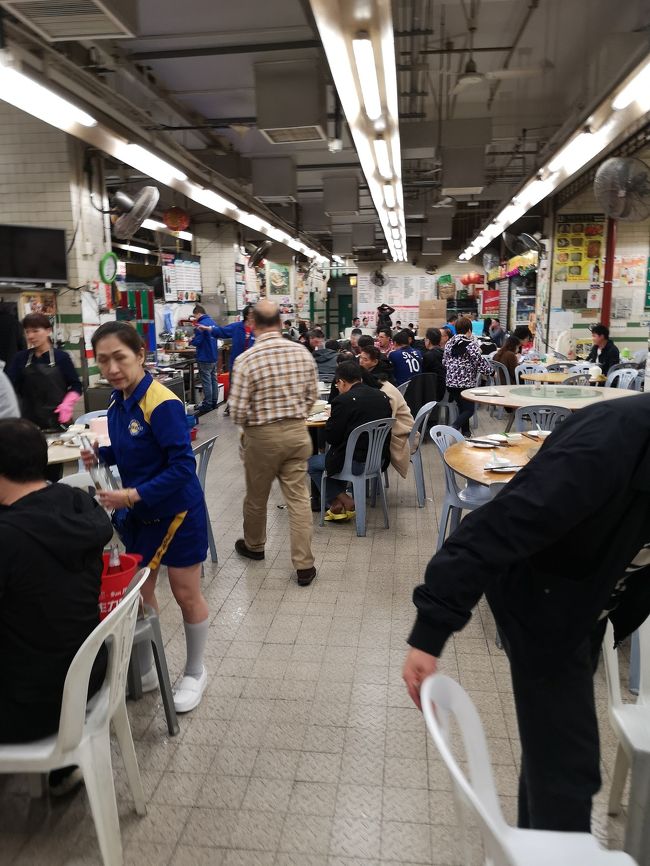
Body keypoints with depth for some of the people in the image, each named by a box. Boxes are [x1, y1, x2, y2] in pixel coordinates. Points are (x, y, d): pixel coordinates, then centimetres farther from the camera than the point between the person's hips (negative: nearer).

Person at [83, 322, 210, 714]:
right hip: (139, 511, 7)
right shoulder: (119, 400, 0)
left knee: (186, 593, 9)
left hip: (176, 510, -7)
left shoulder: (162, 403, -25)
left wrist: (133, 495, -28)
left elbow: (183, 465, -26)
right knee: (137, 590, 16)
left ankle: (195, 673, 32)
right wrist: (101, 454, -4)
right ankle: (146, 671, 37)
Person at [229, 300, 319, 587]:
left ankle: (254, 545, 41)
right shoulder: (302, 352, -3)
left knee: (256, 497, 18)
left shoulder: (247, 359, -16)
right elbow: (312, 396, 4)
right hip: (297, 432, 3)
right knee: (298, 498, 7)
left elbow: (238, 410, -15)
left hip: (262, 436, -3)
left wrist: (248, 427, 6)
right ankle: (304, 565, 9)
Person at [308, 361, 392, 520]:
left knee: (310, 463, 13)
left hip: (357, 463, -7)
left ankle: (341, 500, 10)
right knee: (338, 456, 33)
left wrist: (331, 418, 7)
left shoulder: (343, 401, -17)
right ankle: (339, 500, 28)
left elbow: (331, 438, -13)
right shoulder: (383, 396, 3)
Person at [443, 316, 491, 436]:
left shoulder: (450, 343, 9)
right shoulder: (471, 343, -10)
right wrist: (490, 371, 5)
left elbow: (444, 361, 15)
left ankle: (465, 431, 20)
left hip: (450, 382, 7)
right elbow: (480, 361, -10)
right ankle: (454, 429, -21)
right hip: (466, 382, -7)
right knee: (469, 410, -1)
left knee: (462, 407, 18)